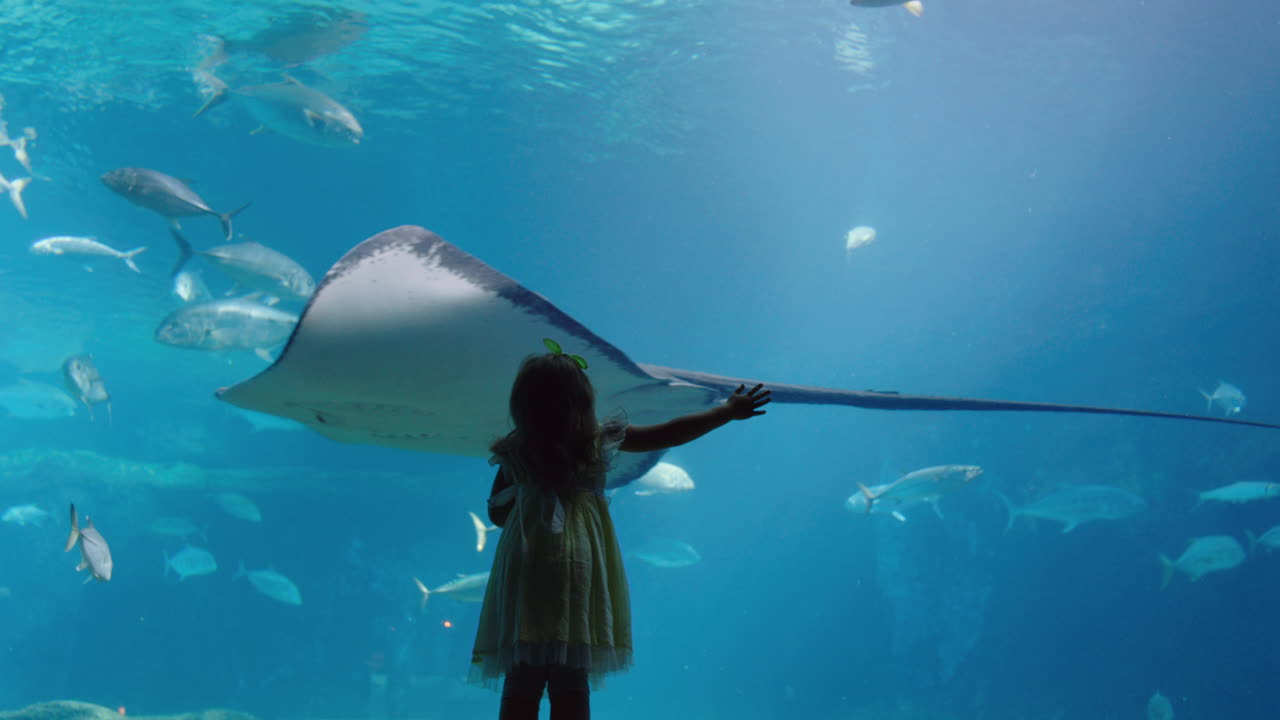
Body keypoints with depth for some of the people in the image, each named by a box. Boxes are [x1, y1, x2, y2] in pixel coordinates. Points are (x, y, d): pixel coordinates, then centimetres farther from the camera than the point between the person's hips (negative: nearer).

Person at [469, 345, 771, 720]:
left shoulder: (513, 452, 7)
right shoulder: (598, 439, 2)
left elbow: (497, 513, 15)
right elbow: (669, 434, 3)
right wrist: (728, 411, 11)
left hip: (523, 571, 2)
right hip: (577, 566, -2)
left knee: (522, 681, 3)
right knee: (571, 682, 1)